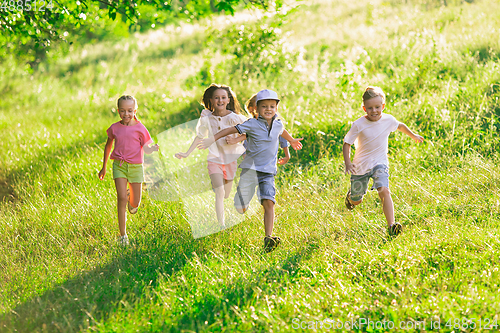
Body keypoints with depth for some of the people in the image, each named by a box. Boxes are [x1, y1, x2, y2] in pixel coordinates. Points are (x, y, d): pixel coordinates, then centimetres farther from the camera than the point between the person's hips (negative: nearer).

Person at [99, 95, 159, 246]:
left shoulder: (139, 128, -4)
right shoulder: (114, 128, 3)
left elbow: (146, 148, -1)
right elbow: (108, 146, 18)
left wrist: (153, 148, -26)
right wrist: (104, 167, 23)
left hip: (135, 166, 0)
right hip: (119, 165, 0)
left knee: (134, 204, 3)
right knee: (121, 198, -14)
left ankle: (132, 200, 44)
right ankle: (123, 235, -7)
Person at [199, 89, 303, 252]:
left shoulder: (278, 125, 7)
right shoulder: (252, 124, -8)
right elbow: (232, 129, -10)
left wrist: (292, 140, 52)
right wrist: (212, 139, -19)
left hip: (268, 171, 3)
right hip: (250, 169, -3)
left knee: (268, 203, -18)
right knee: (240, 209, -3)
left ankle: (268, 238, -22)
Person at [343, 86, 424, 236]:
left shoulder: (388, 120, -8)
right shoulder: (359, 125, -17)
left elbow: (400, 126, 16)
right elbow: (347, 143, -10)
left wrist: (414, 136, 32)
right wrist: (347, 162, -24)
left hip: (380, 163, 1)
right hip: (360, 166, -1)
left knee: (384, 191, -25)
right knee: (356, 201, 14)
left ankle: (391, 225, -29)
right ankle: (350, 195, 52)